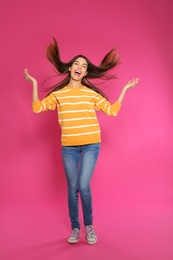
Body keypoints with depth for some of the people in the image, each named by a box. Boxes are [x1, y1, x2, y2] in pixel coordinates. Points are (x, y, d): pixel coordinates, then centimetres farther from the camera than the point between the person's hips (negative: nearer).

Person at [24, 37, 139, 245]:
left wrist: (125, 88, 3)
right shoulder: (58, 93, 6)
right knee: (72, 189, 7)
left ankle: (89, 225, 19)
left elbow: (112, 110, 2)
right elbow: (37, 108, -3)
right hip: (68, 147, 1)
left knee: (84, 187, -7)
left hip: (91, 146, -1)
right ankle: (75, 228, 25)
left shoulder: (92, 93, 5)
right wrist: (34, 83, 0)